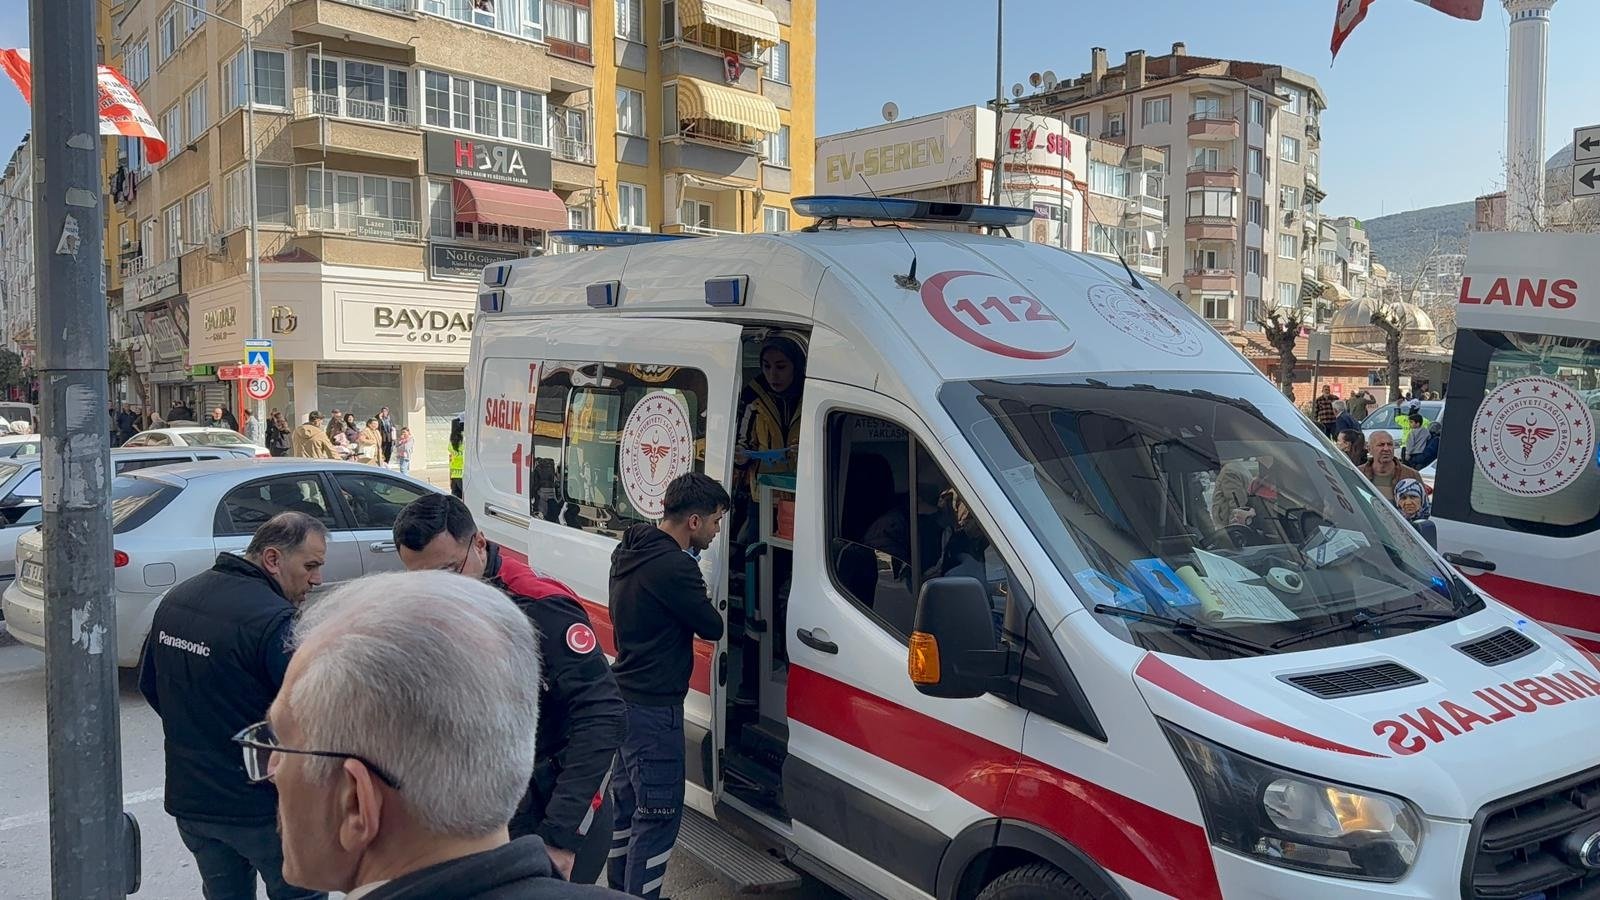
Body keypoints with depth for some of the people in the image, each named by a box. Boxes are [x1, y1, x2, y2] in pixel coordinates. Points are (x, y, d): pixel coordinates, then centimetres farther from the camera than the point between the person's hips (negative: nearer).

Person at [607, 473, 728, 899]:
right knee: (659, 815, 0)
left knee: (627, 801, 21)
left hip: (625, 699, 10)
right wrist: (704, 607, 6)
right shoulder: (673, 566, -24)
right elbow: (712, 627, -16)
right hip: (654, 708, -10)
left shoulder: (630, 551, 8)